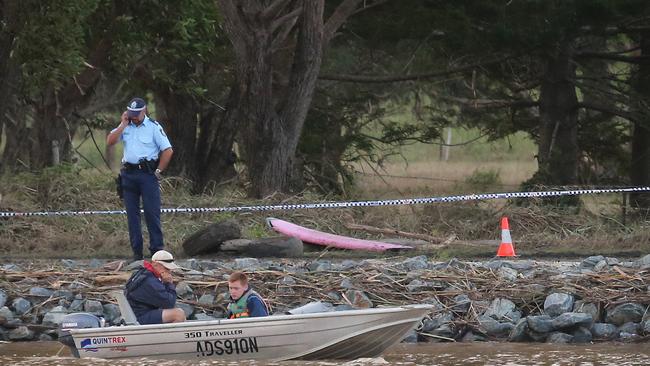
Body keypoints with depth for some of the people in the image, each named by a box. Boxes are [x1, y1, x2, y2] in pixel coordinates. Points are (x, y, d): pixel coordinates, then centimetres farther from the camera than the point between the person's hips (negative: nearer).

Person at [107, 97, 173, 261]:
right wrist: (123, 125, -6)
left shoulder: (153, 127, -2)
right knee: (132, 213, 5)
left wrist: (158, 171, -6)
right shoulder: (125, 127, 12)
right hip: (129, 173, 5)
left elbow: (168, 151, -3)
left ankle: (156, 249, -5)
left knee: (152, 212, -7)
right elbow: (110, 142, -1)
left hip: (147, 172, -4)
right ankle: (136, 251, 9)